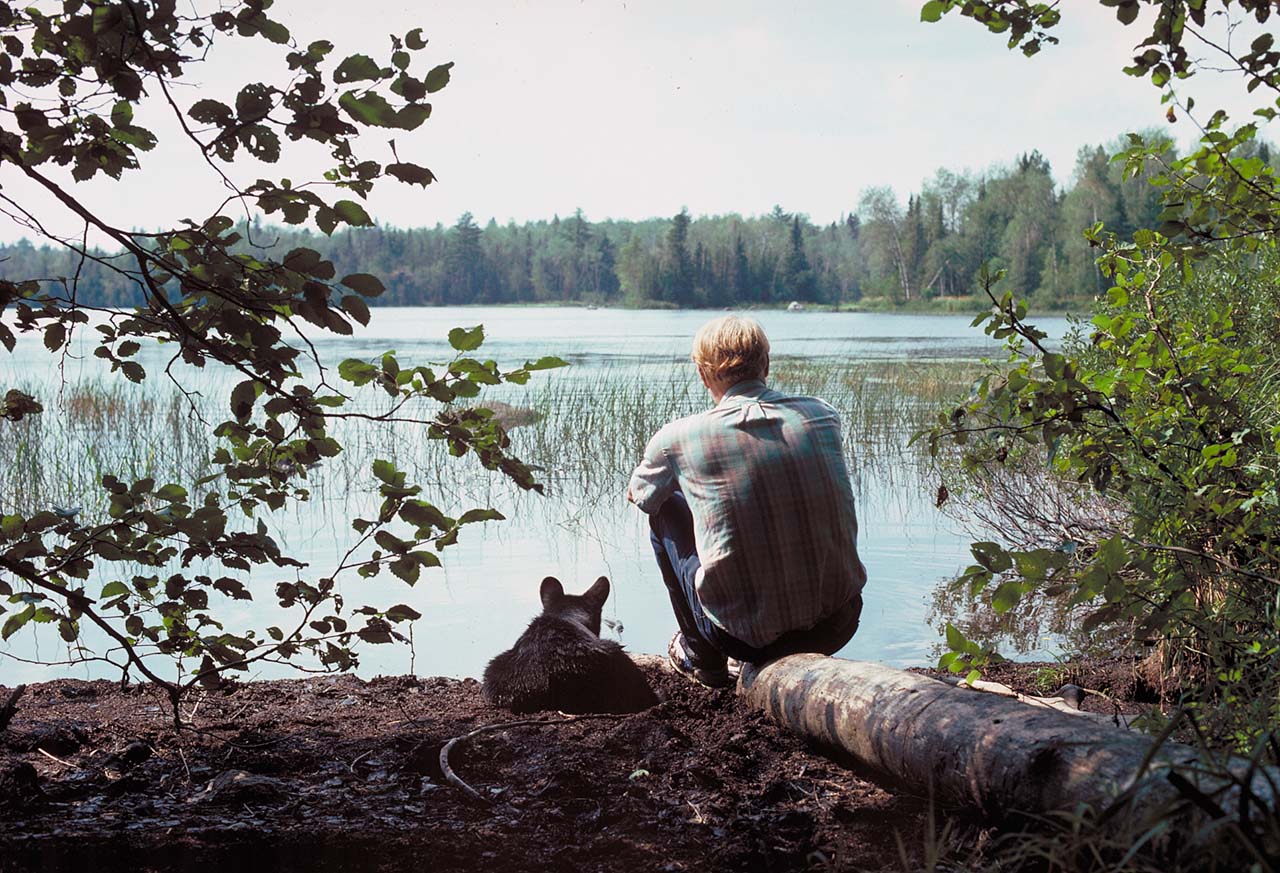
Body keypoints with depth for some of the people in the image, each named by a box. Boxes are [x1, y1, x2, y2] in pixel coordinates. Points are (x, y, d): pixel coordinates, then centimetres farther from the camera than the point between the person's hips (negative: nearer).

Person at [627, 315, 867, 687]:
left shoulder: (677, 438, -7)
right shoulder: (822, 415, 1)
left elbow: (638, 494, 17)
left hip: (745, 636, -3)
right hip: (838, 627, 3)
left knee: (665, 510, 19)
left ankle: (700, 655, 24)